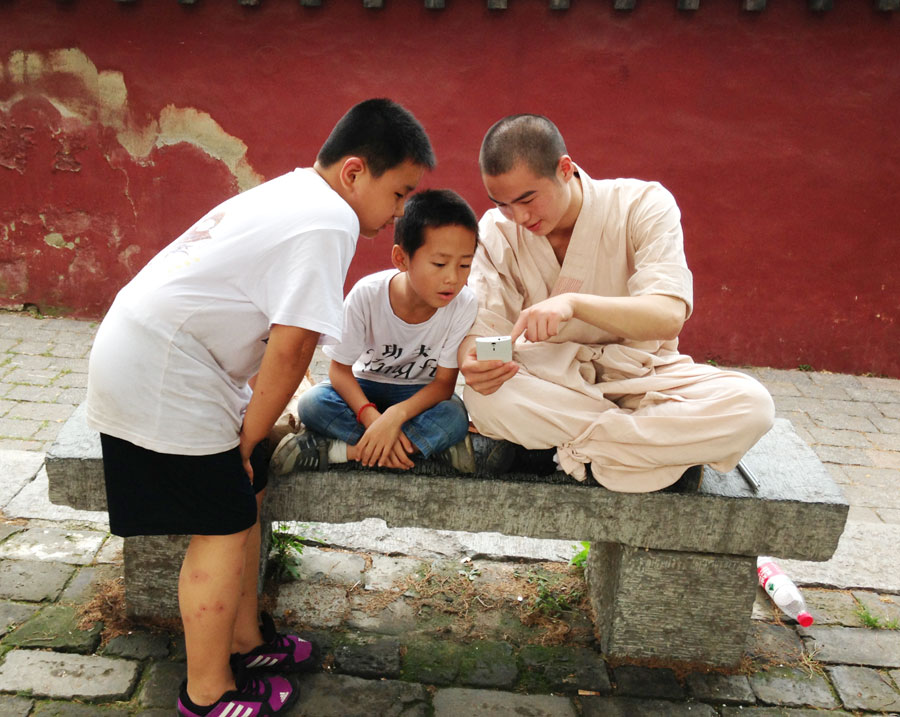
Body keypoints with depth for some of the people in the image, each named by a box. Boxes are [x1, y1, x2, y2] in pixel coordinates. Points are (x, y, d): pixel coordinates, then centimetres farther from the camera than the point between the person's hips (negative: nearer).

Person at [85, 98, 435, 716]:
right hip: (161, 379, -10)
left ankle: (245, 641, 32)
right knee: (224, 527, 0)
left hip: (142, 354, 10)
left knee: (247, 494, 16)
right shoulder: (331, 222, -17)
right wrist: (250, 434, -7)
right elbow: (292, 345, -20)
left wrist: (253, 420, 15)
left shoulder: (292, 191, 14)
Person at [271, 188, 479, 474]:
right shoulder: (368, 294, -23)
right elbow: (340, 369, -16)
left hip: (420, 395, 0)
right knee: (312, 403, -28)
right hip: (366, 385, 0)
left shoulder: (463, 304, -22)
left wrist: (396, 414, -36)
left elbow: (444, 382, -18)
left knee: (455, 419, -34)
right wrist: (373, 418, -33)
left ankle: (333, 449, -27)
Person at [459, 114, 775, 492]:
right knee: (483, 396, -34)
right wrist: (473, 361, -36)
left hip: (639, 373, -1)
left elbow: (668, 316, -27)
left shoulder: (643, 204, -14)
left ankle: (570, 448, -21)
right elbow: (480, 328, -10)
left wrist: (573, 301, -44)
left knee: (751, 404, -28)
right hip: (547, 382, 1)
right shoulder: (497, 230, -5)